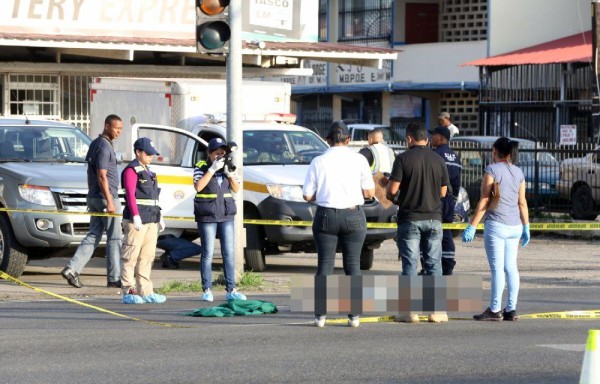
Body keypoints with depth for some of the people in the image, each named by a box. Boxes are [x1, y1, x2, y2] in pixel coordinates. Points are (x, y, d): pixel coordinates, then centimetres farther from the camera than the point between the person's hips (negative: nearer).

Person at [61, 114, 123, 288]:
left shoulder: (95, 144, 16)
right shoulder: (104, 147, -14)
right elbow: (102, 176, -20)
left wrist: (91, 197, 25)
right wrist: (110, 202, -23)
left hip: (93, 197, 9)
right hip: (106, 197, -9)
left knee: (93, 236, 8)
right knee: (114, 238, -2)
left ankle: (72, 269, -2)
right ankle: (114, 278, 2)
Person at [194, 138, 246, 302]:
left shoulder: (227, 167, 10)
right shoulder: (201, 167, -1)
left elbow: (236, 189, 6)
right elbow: (198, 186, -17)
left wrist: (229, 174, -11)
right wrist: (213, 169, -19)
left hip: (226, 215, 4)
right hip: (207, 216, -4)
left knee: (229, 253, 0)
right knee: (208, 254, -2)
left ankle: (231, 290, 2)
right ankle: (207, 290, 3)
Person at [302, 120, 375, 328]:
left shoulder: (318, 162, -2)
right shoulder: (359, 160, -2)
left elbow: (307, 195, -2)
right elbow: (369, 192, -1)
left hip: (326, 216, 0)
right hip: (353, 216, 0)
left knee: (324, 264, 4)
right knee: (353, 264, 5)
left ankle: (320, 315, 0)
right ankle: (354, 315, 2)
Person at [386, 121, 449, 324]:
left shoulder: (403, 158, -8)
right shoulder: (438, 160, 3)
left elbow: (393, 189, -12)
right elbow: (443, 192, 9)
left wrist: (392, 196, 11)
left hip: (409, 218, -3)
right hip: (433, 218, 3)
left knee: (410, 264, 2)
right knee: (434, 264, 7)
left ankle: (410, 311, 1)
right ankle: (437, 310, 6)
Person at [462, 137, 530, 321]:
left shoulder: (492, 169, -7)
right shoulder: (518, 172, 10)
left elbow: (484, 201, -10)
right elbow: (522, 202, 11)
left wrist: (472, 226, -9)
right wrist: (526, 227, 19)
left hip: (496, 225, -6)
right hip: (515, 226, 6)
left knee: (497, 268, -5)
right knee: (511, 267, 9)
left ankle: (495, 310, -2)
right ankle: (511, 309, 9)